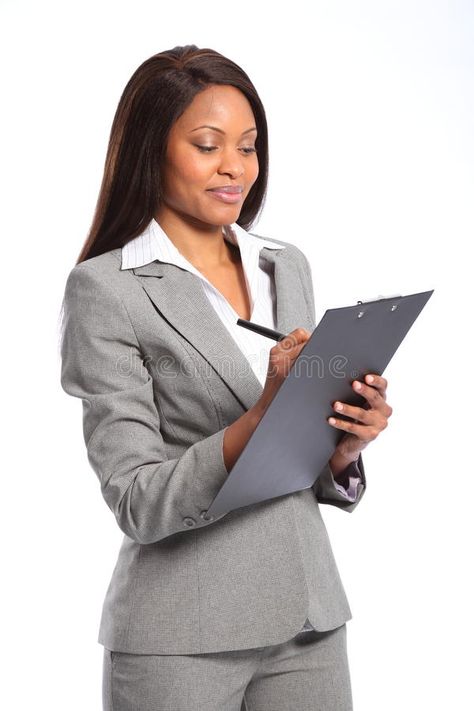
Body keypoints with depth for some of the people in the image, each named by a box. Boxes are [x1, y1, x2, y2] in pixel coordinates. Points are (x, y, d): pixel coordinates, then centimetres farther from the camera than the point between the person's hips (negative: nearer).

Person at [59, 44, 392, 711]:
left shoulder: (288, 266, 7)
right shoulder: (107, 287, -10)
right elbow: (138, 504, -14)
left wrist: (344, 443, -9)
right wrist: (263, 417, -27)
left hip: (310, 618, 5)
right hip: (181, 639, -5)